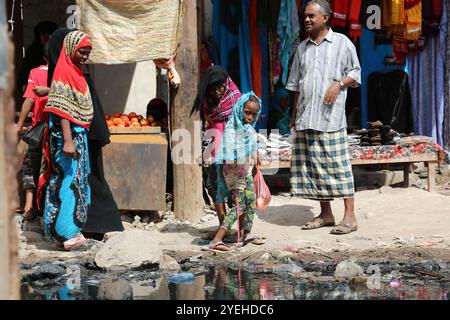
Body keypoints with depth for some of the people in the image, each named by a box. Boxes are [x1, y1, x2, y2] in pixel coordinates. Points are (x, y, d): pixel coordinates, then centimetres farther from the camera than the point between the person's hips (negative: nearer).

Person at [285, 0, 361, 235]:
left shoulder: (342, 43, 3)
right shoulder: (302, 48, 17)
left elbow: (355, 73, 5)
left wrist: (339, 84, -13)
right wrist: (294, 113, 17)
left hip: (331, 116, -5)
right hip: (306, 117, 5)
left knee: (338, 165, -8)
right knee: (312, 166, 5)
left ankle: (350, 217, -6)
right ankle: (326, 214, 13)